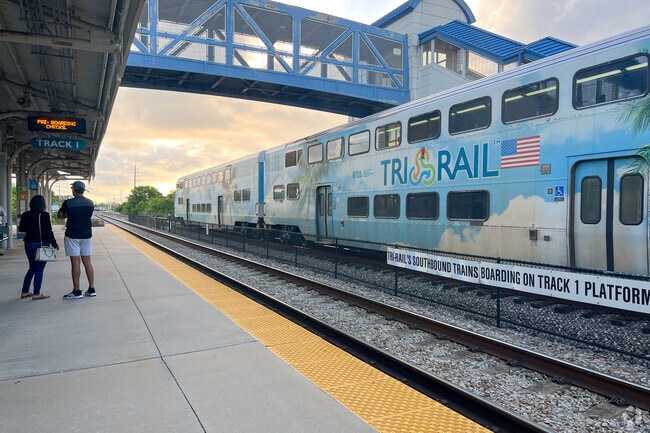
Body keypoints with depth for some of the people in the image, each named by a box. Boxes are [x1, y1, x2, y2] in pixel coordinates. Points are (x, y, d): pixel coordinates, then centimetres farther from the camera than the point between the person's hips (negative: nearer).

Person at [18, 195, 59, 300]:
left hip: (28, 244, 6)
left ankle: (24, 292, 21)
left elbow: (21, 229, 15)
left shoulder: (25, 215, 4)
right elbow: (48, 232, -14)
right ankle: (36, 294, 1)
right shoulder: (44, 215, -14)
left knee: (32, 268, 19)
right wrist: (55, 244, -7)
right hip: (41, 244, -6)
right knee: (39, 269, 1)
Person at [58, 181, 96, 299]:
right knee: (87, 262, 9)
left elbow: (60, 216, 1)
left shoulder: (68, 203, -11)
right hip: (86, 235, 5)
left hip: (72, 235, -5)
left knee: (76, 263, -3)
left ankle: (77, 292, 1)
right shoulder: (90, 203, 3)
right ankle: (91, 289, 12)